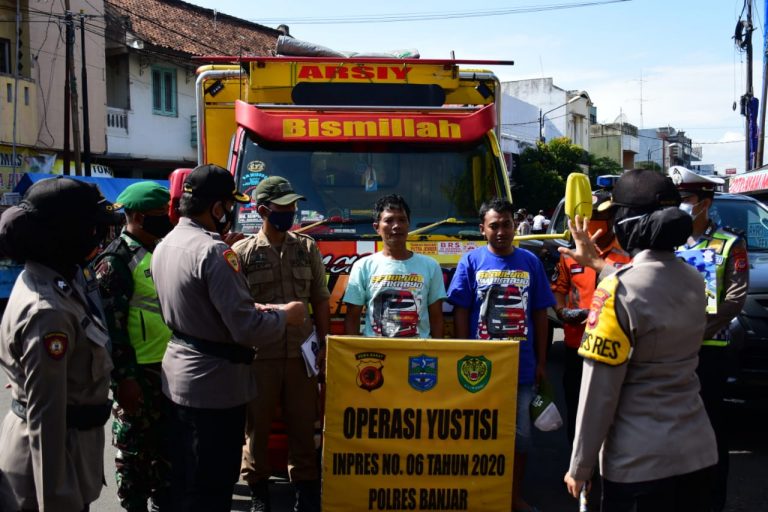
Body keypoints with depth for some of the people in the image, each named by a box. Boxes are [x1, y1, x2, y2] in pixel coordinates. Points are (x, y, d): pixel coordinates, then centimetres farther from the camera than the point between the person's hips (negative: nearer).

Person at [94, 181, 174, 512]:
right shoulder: (116, 260, -16)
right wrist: (123, 379, -21)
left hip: (169, 366, 9)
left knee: (166, 442, 19)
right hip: (139, 372, -8)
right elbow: (111, 326, -20)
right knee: (134, 447, 5)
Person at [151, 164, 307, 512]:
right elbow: (246, 330, -25)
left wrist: (252, 308, 11)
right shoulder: (213, 252, -22)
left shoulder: (164, 246, 6)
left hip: (178, 374, 9)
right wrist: (285, 315, -7)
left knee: (184, 478, 22)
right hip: (214, 383, -9)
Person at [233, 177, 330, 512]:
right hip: (259, 356, -2)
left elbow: (320, 301, 11)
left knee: (304, 425, 9)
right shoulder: (242, 252, -2)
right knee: (257, 426, 8)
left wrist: (323, 345, 7)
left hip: (302, 353, 3)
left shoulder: (307, 248, 8)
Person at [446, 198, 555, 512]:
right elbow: (460, 313, -2)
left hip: (522, 365, 2)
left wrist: (541, 361, 3)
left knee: (520, 432, 12)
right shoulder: (471, 261, -3)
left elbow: (540, 314, 5)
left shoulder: (530, 262, 1)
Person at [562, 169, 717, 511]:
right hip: (698, 452, 6)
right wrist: (596, 263, 34)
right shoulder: (693, 280, 2)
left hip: (639, 462, -6)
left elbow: (599, 390, -17)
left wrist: (580, 467, -8)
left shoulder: (618, 290, -19)